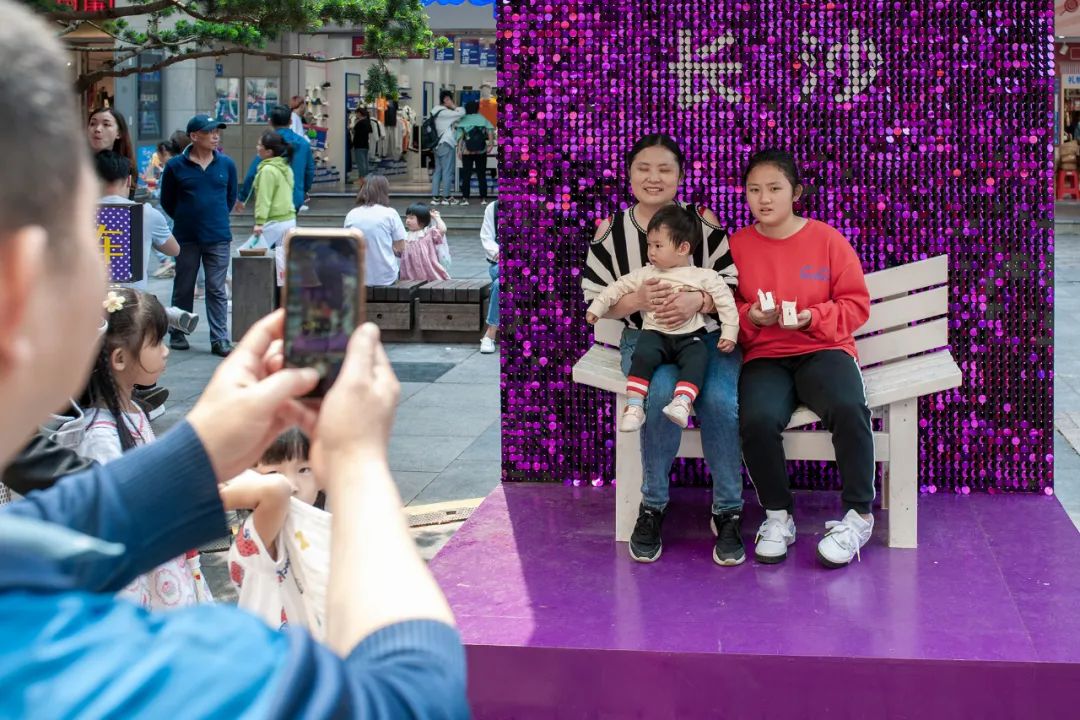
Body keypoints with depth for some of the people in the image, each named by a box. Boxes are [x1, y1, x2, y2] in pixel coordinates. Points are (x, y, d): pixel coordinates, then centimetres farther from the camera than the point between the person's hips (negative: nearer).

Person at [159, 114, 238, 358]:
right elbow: (167, 201, 7)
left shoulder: (226, 164, 3)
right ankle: (178, 335, 22)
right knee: (183, 289, 10)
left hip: (218, 237, 1)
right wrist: (185, 219, 12)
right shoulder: (175, 166, -5)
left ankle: (220, 339, 3)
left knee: (217, 290, 1)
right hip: (186, 238, -1)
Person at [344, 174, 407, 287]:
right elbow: (400, 249, -6)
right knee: (398, 258, 28)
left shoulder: (351, 215, 0)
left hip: (357, 278, 3)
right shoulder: (390, 213, -8)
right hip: (386, 278, -3)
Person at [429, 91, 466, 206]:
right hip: (446, 145, -9)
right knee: (447, 171, -3)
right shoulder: (444, 112, -14)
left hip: (438, 145, 9)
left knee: (438, 171, 10)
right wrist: (453, 106, -2)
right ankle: (447, 197, 0)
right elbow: (462, 113, -18)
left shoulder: (436, 112, 14)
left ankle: (435, 197, 9)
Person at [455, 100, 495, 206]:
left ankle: (465, 198, -4)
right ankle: (483, 198, 4)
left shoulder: (463, 121, 1)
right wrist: (491, 144, -8)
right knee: (481, 175, 7)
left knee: (466, 175, 2)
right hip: (481, 152, 1)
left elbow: (460, 136, -7)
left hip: (467, 152, -1)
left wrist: (459, 150, -8)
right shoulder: (483, 119, 4)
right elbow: (490, 131, -8)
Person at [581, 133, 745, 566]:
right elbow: (596, 300, 2)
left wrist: (696, 301, -21)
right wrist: (639, 299, -18)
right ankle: (652, 506, -13)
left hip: (705, 335, 0)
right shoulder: (611, 230, 4)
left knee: (720, 400, -31)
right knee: (662, 393, -34)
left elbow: (730, 284, 0)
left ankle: (728, 513, -12)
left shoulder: (703, 221, 2)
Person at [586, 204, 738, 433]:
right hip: (655, 334, 1)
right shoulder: (646, 274, 12)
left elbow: (725, 300, 1)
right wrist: (597, 307, 10)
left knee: (697, 358, -32)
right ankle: (634, 407, -29)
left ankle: (682, 402, -43)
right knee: (643, 355, -29)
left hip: (689, 336, -1)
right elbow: (619, 287, 17)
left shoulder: (703, 276, 4)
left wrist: (729, 334, -5)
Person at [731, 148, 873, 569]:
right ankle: (778, 517, -8)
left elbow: (855, 304, 3)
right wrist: (750, 317, -12)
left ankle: (858, 516, -15)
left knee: (848, 408, -34)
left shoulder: (827, 240, 2)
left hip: (823, 349, -1)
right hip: (764, 357, 1)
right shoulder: (737, 246, 6)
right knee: (757, 420, -33)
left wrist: (812, 318, -14)